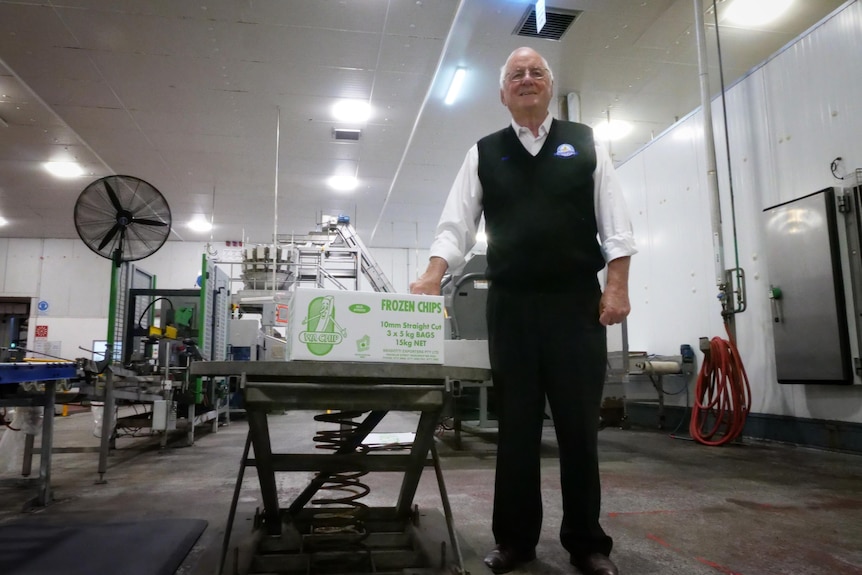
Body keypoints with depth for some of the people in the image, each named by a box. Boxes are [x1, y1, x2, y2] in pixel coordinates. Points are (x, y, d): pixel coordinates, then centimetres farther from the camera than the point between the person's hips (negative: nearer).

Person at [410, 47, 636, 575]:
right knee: (516, 424, 7)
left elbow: (615, 221, 5)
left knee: (579, 423, 4)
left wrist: (617, 285, -5)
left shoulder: (585, 142, 11)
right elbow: (457, 225, 3)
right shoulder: (484, 154, 11)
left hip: (576, 300, 0)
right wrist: (433, 277, -12)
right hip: (510, 305, 1)